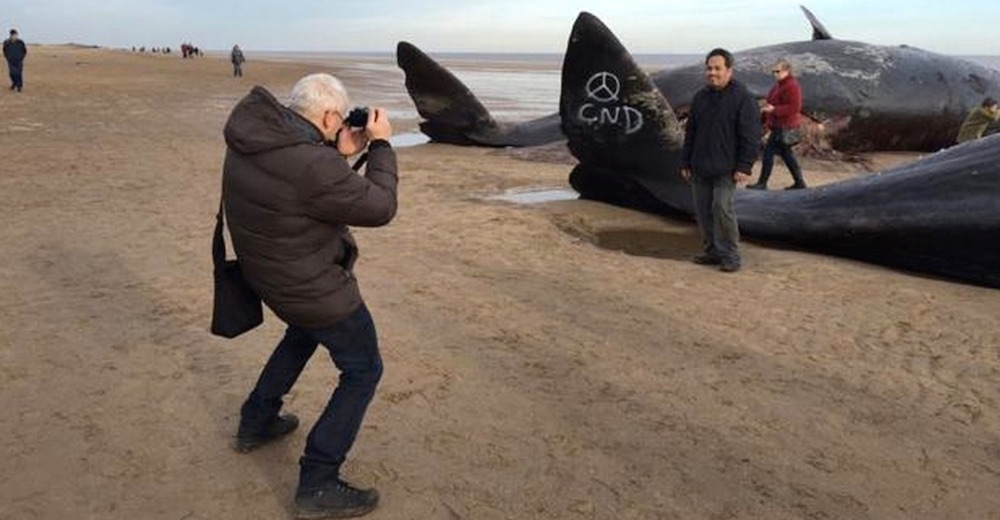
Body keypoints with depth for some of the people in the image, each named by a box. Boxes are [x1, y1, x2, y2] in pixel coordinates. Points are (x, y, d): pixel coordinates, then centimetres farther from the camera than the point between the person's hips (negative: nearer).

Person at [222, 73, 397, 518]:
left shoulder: (251, 136, -6)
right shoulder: (312, 165, -33)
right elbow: (379, 208, -21)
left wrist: (339, 153, 2)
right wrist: (381, 145, -10)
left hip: (269, 274, 9)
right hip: (316, 288, -9)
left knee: (303, 333, 36)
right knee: (363, 371, 7)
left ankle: (255, 423, 46)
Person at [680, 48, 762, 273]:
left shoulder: (742, 97, -7)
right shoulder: (700, 97, 11)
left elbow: (750, 136, -10)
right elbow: (690, 133, 16)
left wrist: (744, 167, -16)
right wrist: (685, 163, 14)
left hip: (725, 169, -6)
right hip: (700, 168, 6)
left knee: (722, 208, -11)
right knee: (703, 211, 8)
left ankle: (730, 255, 0)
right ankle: (713, 250, 20)